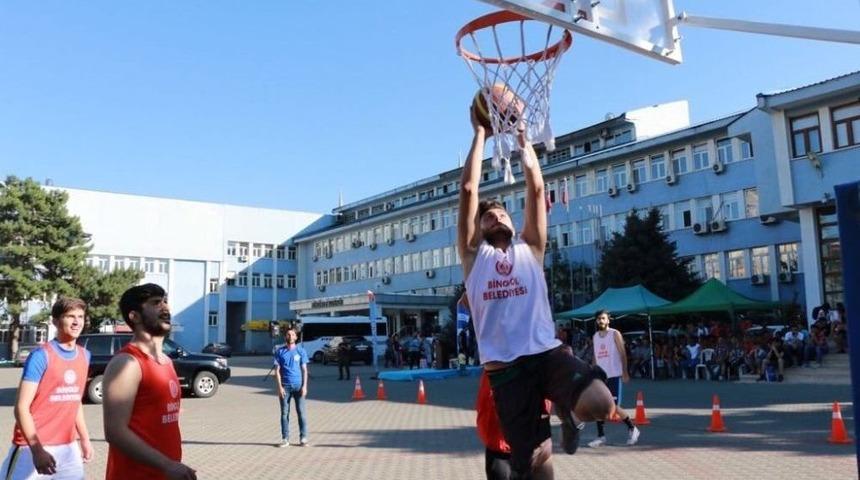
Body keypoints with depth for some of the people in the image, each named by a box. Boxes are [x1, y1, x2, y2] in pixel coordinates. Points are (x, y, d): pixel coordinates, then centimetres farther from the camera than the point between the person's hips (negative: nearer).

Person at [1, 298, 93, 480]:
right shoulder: (41, 356, -12)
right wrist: (37, 450, -23)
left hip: (68, 448, 6)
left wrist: (84, 438, 16)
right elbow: (21, 407, -15)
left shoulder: (84, 356, 7)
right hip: (33, 448, -6)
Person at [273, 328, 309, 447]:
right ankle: (285, 439, 10)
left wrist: (304, 386, -5)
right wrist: (280, 387, -7)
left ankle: (303, 438, 6)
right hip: (285, 386, 0)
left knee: (301, 412, -1)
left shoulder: (301, 351, 5)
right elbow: (277, 370, 2)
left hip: (298, 385, 0)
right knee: (284, 413, 4)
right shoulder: (280, 351, 4)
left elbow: (304, 370, 4)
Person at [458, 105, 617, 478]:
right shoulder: (473, 254, 13)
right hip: (505, 367, -1)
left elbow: (536, 188, 11)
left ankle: (565, 411, 10)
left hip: (548, 353, 1)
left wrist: (522, 138, 16)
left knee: (599, 403, -26)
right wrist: (480, 134, 12)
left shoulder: (529, 248, 16)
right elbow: (468, 189, 7)